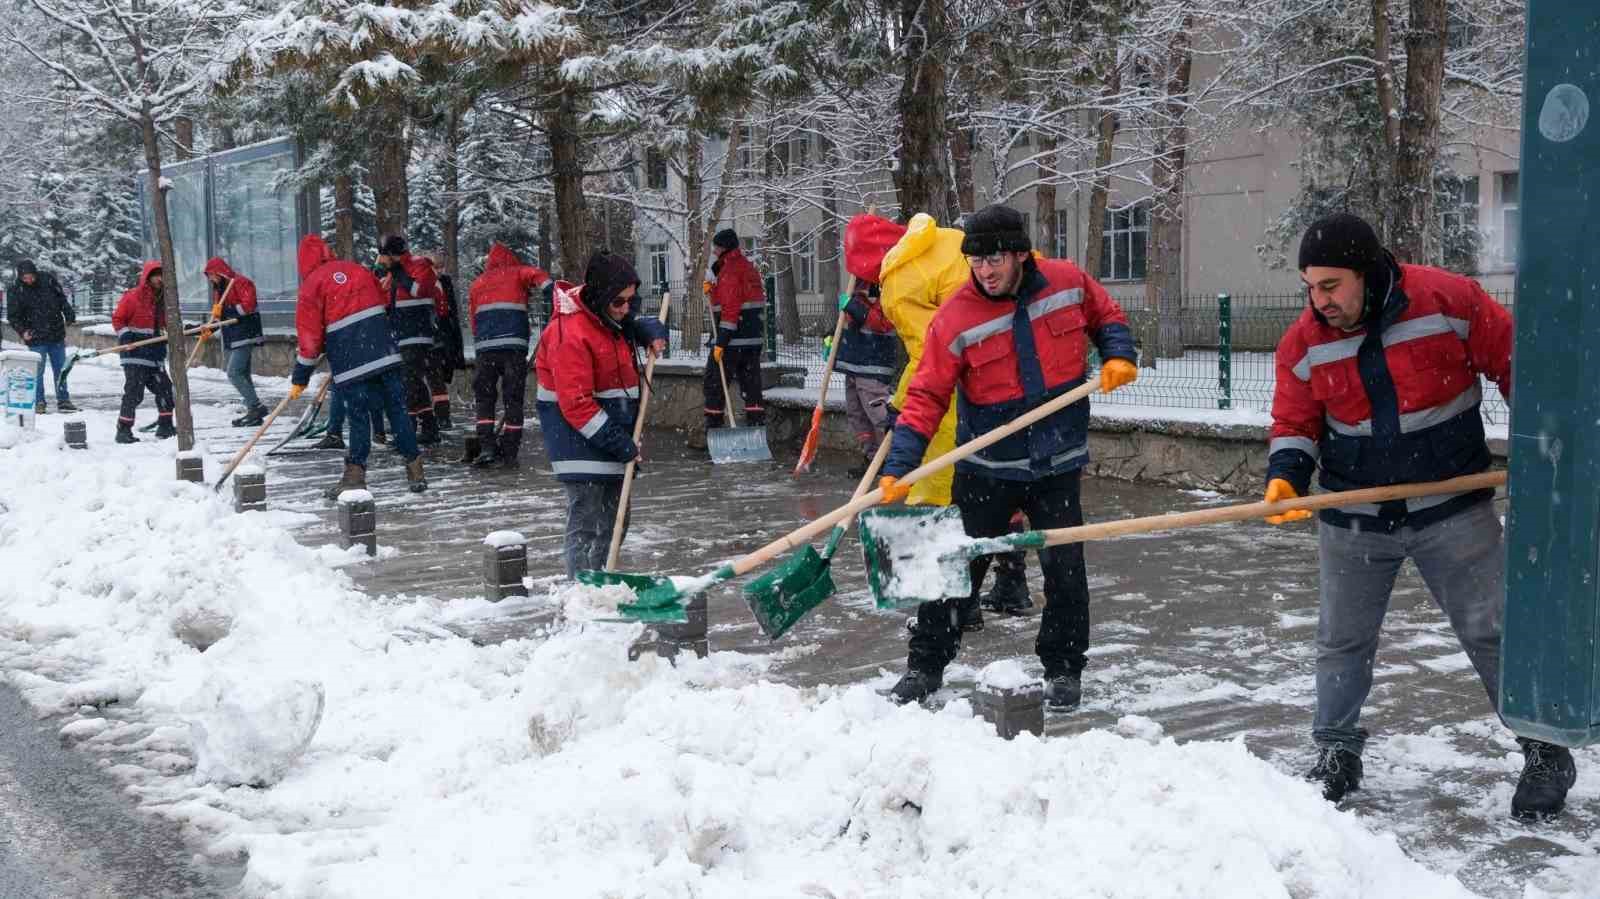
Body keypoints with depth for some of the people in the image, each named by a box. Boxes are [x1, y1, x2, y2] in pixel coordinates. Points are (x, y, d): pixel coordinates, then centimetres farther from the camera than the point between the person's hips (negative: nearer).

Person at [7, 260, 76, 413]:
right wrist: (22, 331, -15)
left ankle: (63, 400, 19)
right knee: (37, 371, -2)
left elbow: (62, 298, 11)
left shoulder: (47, 279, -3)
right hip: (36, 338, -3)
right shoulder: (16, 289, -8)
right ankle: (39, 402, 8)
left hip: (57, 336, 3)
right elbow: (13, 316, -2)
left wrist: (69, 315, 3)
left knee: (60, 370, 10)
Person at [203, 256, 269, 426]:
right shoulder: (218, 288, 19)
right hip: (230, 338, 9)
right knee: (242, 375, 9)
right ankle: (253, 412, 12)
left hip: (244, 336, -9)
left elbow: (248, 305, -19)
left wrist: (226, 311, -20)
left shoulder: (240, 282, -9)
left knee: (234, 373, -17)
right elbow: (218, 314, 23)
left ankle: (256, 407, -12)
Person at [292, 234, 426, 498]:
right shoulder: (357, 270, 11)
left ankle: (355, 474, 3)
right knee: (397, 409, 7)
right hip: (385, 354, 4)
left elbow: (309, 337, -4)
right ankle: (414, 469, 8)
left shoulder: (312, 285, -2)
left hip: (351, 362, -3)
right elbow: (383, 304, 18)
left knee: (358, 415, 4)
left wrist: (300, 380, 3)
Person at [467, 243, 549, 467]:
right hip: (514, 345, -2)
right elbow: (536, 274, -8)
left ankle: (486, 447, 0)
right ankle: (509, 451, 3)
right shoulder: (516, 273, 14)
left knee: (484, 397, 12)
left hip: (485, 346, 3)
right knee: (513, 398, 4)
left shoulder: (476, 284, 24)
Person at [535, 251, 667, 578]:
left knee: (613, 519, 16)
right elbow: (577, 405, -25)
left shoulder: (611, 318, 5)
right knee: (585, 523, -11)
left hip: (614, 432, 9)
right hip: (580, 438, -9)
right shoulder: (570, 333, -23)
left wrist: (652, 332, 4)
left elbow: (636, 325, 30)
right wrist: (621, 444, -23)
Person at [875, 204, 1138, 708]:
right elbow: (926, 398, -13)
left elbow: (1107, 317, 15)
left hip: (1057, 465, 1)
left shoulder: (1068, 282, -6)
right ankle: (926, 666, 20)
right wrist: (898, 469, -21)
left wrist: (1118, 356, -5)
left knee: (1065, 570, 5)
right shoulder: (953, 319, -14)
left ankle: (1064, 670, 23)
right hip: (986, 469, -1)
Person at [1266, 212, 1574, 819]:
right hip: (1352, 522, 3)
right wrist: (1285, 476, -15)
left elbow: (1512, 363, -3)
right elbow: (1294, 423, 4)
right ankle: (1336, 753, 27)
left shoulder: (1449, 300, -16)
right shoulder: (1303, 342, -7)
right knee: (1342, 642, 10)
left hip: (1454, 510, -2)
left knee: (1491, 632, 3)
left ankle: (1546, 755, 18)